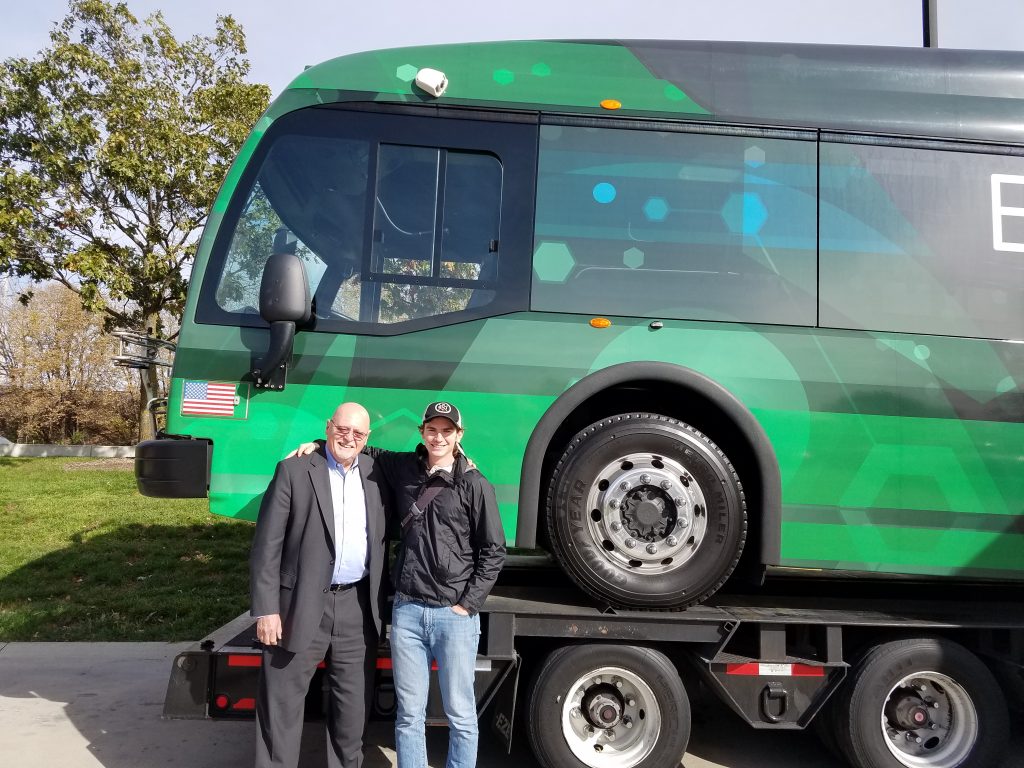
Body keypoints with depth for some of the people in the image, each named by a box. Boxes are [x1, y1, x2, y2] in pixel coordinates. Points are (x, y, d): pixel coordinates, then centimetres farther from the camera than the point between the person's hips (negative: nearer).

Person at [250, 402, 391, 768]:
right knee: (281, 704, 6)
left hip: (359, 608, 4)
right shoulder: (294, 470, -5)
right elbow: (267, 544, -7)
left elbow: (382, 538, 14)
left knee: (353, 703, 14)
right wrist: (266, 609, -10)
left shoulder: (375, 472, 7)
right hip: (301, 606, -3)